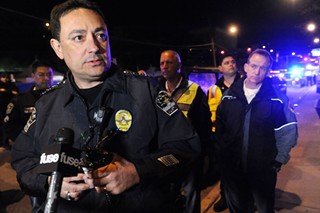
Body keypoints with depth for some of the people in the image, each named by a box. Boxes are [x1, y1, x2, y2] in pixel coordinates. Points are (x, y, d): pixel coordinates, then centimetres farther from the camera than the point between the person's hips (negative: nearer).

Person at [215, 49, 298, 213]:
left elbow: (288, 130, -4)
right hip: (231, 166, 2)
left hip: (263, 168, -2)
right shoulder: (229, 94, -2)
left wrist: (279, 159, -4)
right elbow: (219, 124, 7)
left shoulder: (277, 97, -9)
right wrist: (222, 148, 4)